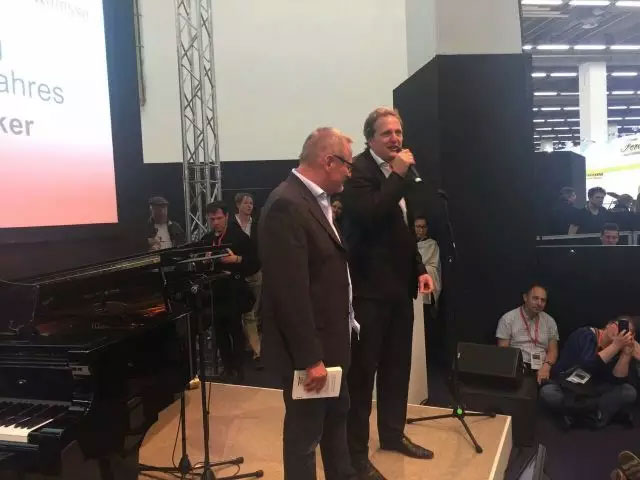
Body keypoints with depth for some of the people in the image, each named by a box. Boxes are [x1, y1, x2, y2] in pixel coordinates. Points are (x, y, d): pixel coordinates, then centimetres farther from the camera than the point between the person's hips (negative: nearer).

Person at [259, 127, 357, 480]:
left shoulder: (315, 200, 8)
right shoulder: (287, 205, -23)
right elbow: (290, 291, -27)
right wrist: (309, 358, -23)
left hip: (329, 339, 10)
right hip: (307, 348, -10)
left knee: (337, 417, 26)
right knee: (305, 433, 9)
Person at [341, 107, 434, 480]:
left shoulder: (398, 173, 15)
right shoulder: (359, 171, -12)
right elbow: (369, 215, -30)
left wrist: (420, 268, 12)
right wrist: (398, 175, -22)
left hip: (399, 285, 9)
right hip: (369, 288, -9)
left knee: (397, 365, 18)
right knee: (362, 370, 0)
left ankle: (393, 434, 35)